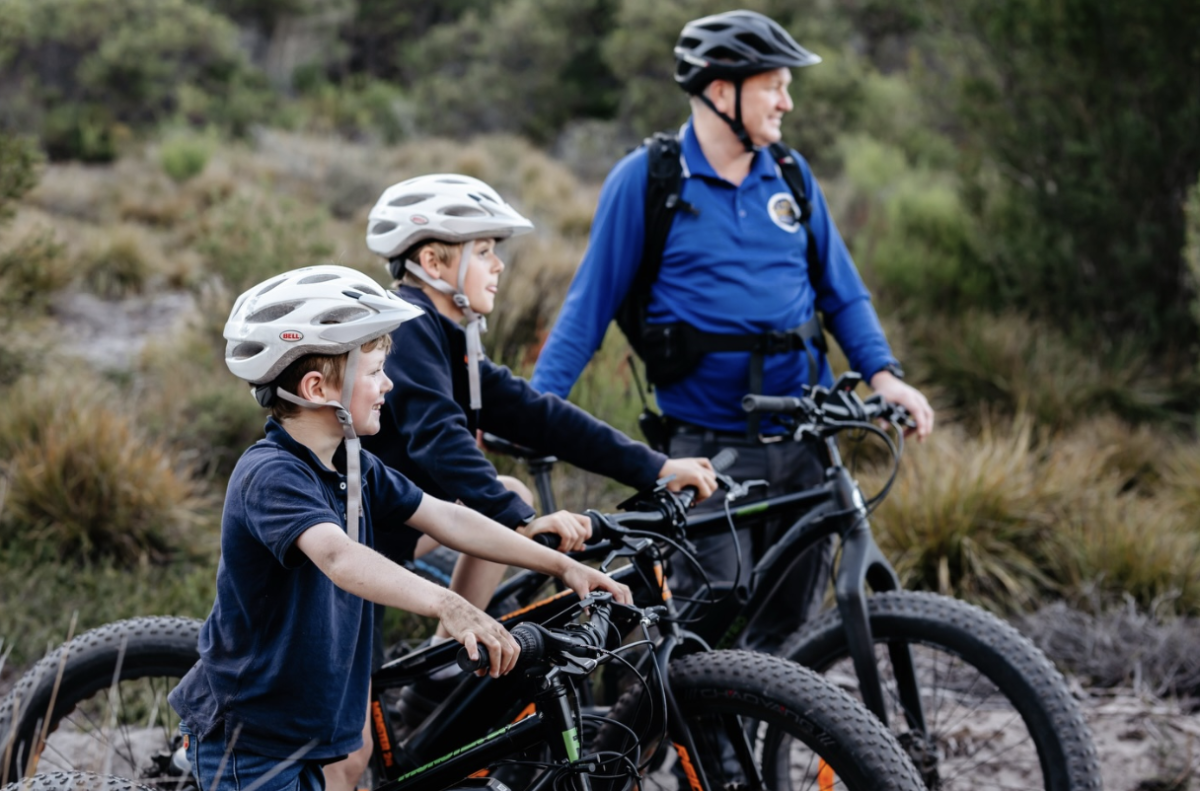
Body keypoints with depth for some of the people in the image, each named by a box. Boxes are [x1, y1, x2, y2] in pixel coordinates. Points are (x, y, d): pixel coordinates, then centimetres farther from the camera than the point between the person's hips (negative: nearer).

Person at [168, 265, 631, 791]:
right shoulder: (270, 475, -25)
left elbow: (446, 519, 4)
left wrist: (562, 565, -3)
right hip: (245, 742, -9)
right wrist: (446, 606, -55)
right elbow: (338, 556, -41)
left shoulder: (354, 468, 5)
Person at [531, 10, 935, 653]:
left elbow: (840, 289, 15)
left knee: (789, 624, 8)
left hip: (802, 441, 4)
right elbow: (590, 303, -1)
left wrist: (883, 373, -2)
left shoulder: (789, 173, 9)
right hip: (709, 449, -4)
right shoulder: (645, 179, -4)